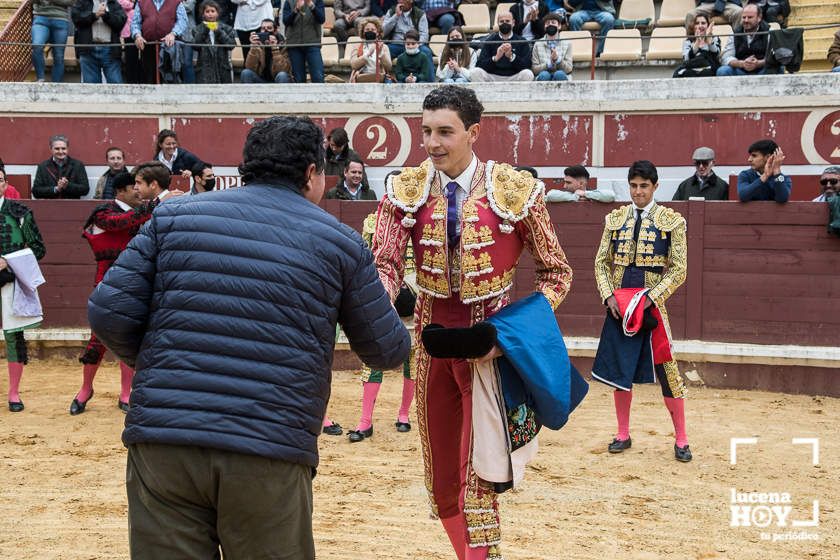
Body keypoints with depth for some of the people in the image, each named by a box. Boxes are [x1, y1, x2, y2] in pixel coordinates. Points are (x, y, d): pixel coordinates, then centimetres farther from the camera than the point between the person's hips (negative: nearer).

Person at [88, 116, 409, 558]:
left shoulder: (174, 216, 8)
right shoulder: (341, 243, 6)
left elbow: (108, 313, 3)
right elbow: (388, 352, 12)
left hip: (162, 443, 2)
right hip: (271, 455, -1)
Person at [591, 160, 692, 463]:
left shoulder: (672, 221, -1)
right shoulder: (615, 219, 9)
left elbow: (678, 270, -3)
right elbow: (601, 262, 11)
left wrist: (650, 298, -14)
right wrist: (609, 296, -4)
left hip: (651, 306, -3)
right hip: (618, 307, 3)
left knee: (667, 372, -3)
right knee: (618, 371, 8)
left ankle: (681, 440, 10)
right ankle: (623, 435, 22)